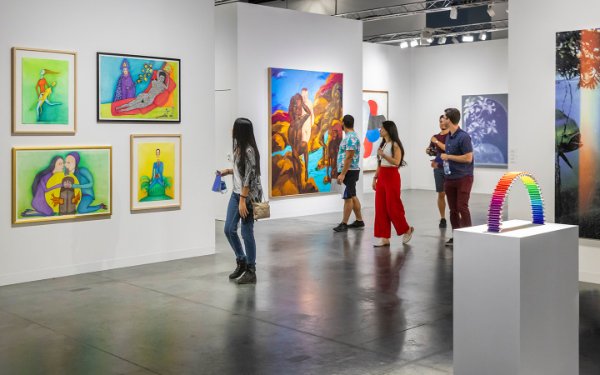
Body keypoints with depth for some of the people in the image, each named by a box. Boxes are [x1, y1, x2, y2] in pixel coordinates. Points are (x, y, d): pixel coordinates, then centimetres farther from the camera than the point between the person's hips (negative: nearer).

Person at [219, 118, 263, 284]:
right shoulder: (239, 147, 8)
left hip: (248, 196, -9)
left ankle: (251, 271, 10)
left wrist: (243, 200, -21)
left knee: (247, 233, -2)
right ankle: (242, 261, 27)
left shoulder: (249, 150, -18)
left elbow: (249, 177, -20)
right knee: (229, 229, 10)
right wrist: (228, 171, 19)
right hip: (236, 194, 9)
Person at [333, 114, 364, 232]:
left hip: (349, 172, -10)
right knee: (352, 196, 14)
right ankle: (359, 221, 20)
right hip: (349, 171, 10)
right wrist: (342, 172, 21)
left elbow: (349, 157, -22)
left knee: (348, 197, -4)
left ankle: (344, 224, 0)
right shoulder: (351, 136, 14)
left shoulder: (350, 137, -17)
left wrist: (342, 174, -23)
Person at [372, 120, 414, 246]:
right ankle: (384, 237, 7)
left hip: (392, 177, -8)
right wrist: (375, 178, 12)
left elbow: (397, 162, -17)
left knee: (392, 206, -4)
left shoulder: (395, 144, -8)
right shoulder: (382, 144, 15)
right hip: (381, 177, 8)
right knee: (380, 207, 3)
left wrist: (384, 155, -26)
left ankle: (407, 229, 18)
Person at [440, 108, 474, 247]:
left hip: (463, 178, -8)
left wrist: (448, 157, -14)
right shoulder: (449, 136, 11)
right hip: (450, 178, 8)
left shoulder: (463, 136, -15)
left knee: (462, 208, -10)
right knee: (453, 209, 8)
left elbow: (468, 158, -19)